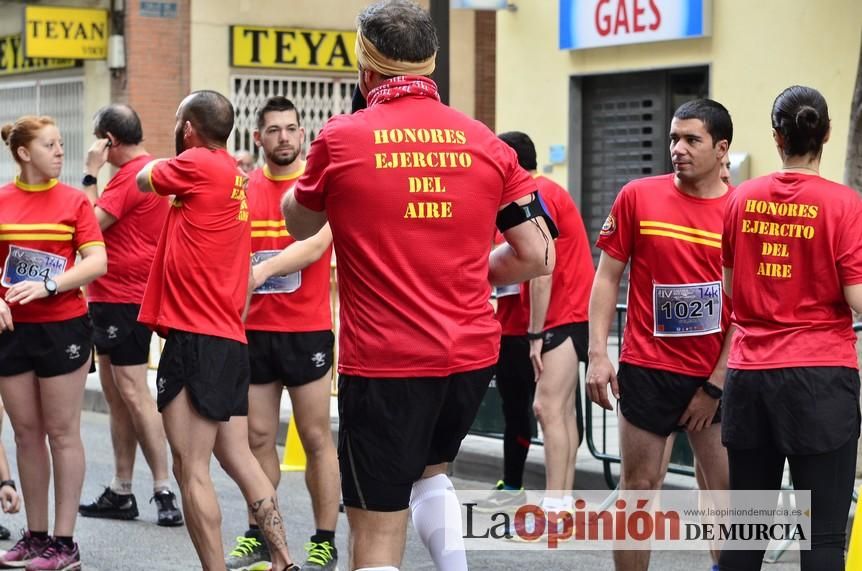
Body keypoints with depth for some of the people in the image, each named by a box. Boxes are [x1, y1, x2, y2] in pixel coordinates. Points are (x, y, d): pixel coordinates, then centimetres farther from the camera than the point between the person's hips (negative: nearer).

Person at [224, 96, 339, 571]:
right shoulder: (242, 189, 7)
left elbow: (315, 245, -18)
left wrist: (263, 269, -31)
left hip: (307, 330, -4)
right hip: (254, 330, 4)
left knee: (316, 436, 2)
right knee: (257, 436, 8)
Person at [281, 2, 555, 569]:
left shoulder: (341, 139, -6)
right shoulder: (486, 144, 1)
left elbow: (299, 225, 12)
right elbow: (538, 256, 3)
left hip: (384, 362, -4)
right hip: (472, 355, 4)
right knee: (431, 471, 31)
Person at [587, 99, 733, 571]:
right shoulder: (638, 197, -1)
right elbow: (608, 276, 3)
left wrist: (716, 384, -4)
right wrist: (598, 354, -6)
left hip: (717, 376, 0)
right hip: (647, 368, 0)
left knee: (729, 490, 3)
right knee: (639, 485, 5)